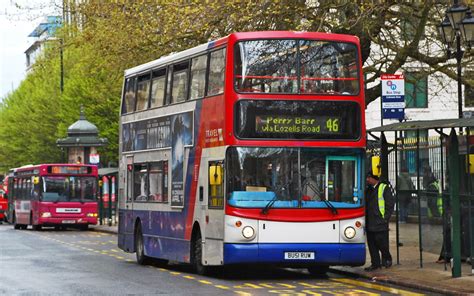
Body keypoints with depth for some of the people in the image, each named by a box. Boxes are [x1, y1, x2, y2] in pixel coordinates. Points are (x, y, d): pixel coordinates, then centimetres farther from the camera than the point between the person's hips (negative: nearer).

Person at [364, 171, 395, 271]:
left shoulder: (385, 188, -4)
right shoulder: (368, 190, 17)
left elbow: (390, 205, -6)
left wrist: (385, 218, -11)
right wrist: (366, 219, 9)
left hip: (380, 223, -7)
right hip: (370, 224, 7)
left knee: (382, 244, -3)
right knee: (372, 244, 6)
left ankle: (387, 259, 17)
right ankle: (375, 263, 13)